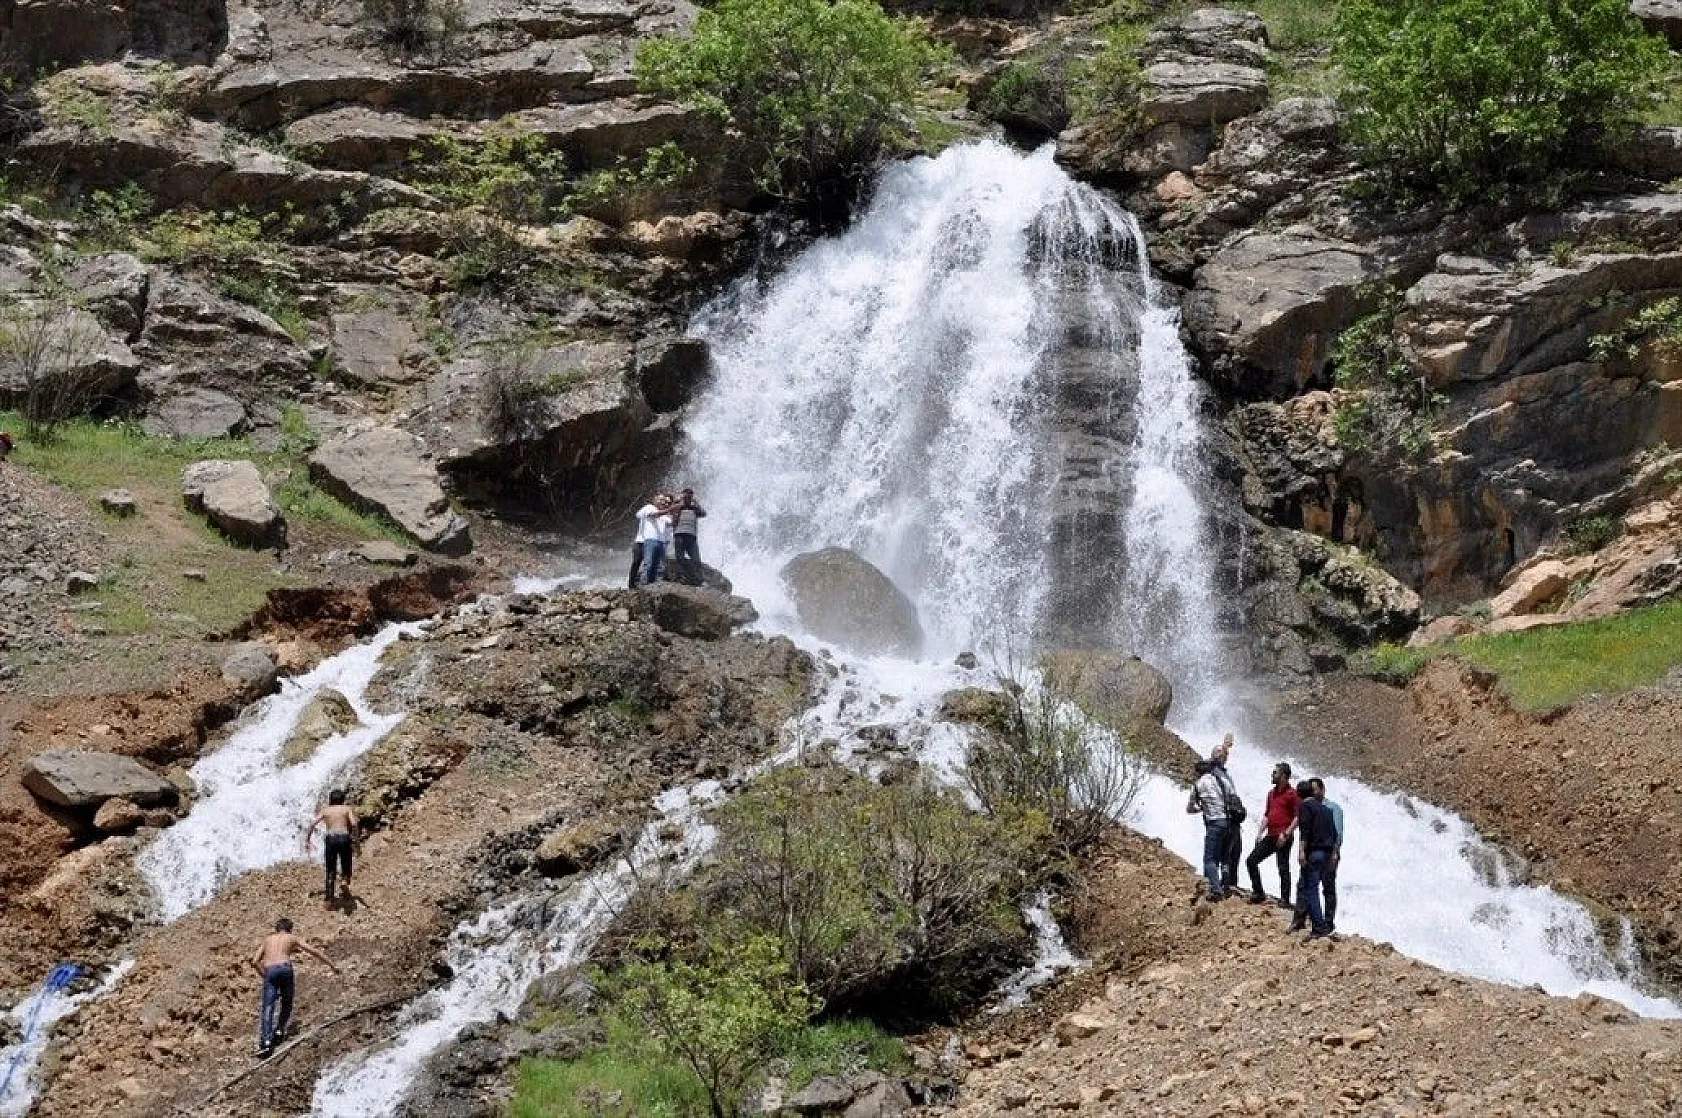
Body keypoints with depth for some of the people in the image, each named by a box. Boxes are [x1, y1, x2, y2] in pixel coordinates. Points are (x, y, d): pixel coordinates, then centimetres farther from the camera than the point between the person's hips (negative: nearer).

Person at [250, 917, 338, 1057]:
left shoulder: (267, 939, 29)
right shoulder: (292, 938, 23)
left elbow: (254, 962, 19)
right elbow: (315, 951, 17)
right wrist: (332, 964, 20)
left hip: (269, 971, 1)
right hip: (285, 967, -1)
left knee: (268, 1007, -6)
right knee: (287, 1003, 19)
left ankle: (265, 1041, -20)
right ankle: (280, 1030, 2)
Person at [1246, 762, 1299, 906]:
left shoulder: (1292, 794, -7)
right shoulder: (1271, 793, 18)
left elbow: (1298, 817, -12)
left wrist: (1286, 833, -18)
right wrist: (1259, 833, 13)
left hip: (1283, 838, -8)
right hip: (1270, 836, 8)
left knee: (1283, 868, -4)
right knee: (1251, 860, 3)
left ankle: (1285, 899, 2)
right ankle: (1258, 893, 10)